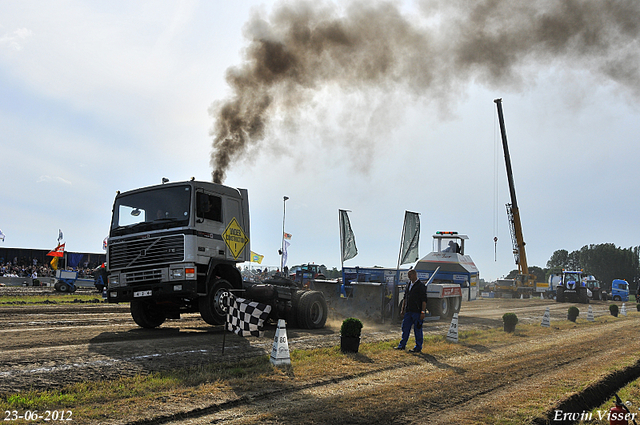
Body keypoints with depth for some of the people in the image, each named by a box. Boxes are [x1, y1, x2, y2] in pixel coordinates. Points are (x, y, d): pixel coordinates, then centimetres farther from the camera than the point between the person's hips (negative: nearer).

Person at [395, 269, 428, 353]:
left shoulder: (420, 285, -9)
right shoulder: (409, 285, 14)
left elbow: (424, 300, -13)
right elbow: (405, 298, 21)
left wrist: (423, 312, -17)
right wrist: (402, 309, 18)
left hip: (417, 312, -7)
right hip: (408, 311, 7)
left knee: (417, 330, 1)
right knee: (405, 328, 10)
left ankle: (418, 347, 10)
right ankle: (402, 345, 19)